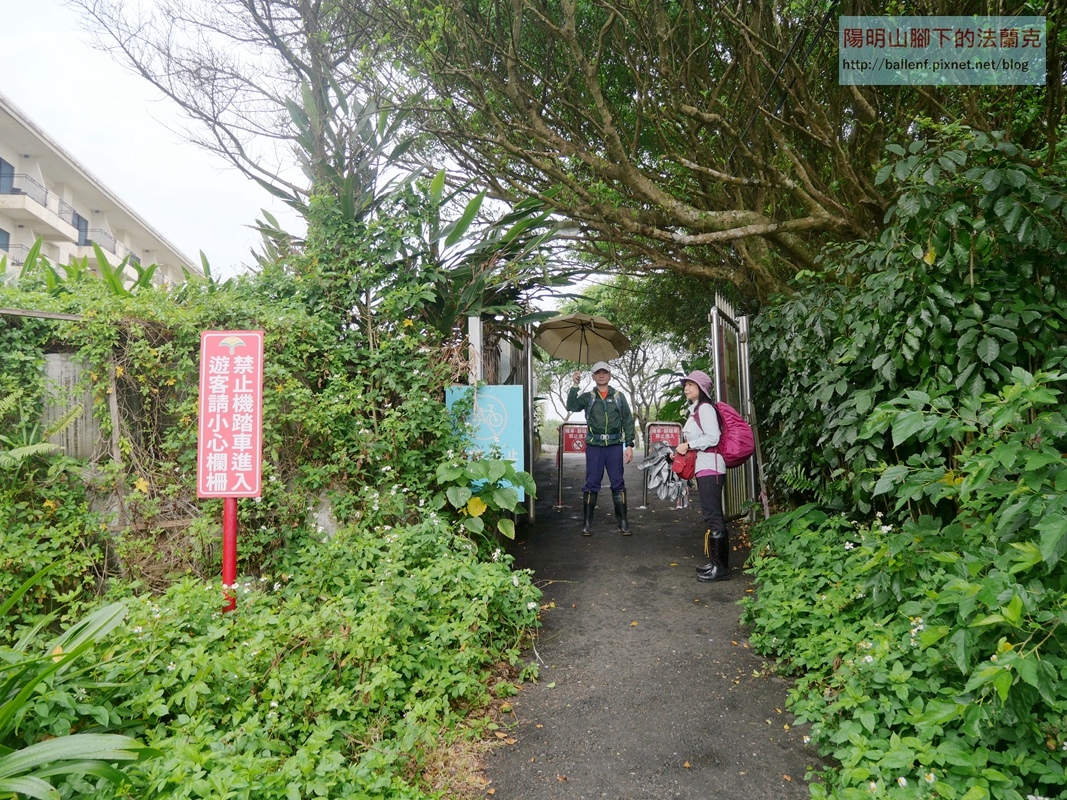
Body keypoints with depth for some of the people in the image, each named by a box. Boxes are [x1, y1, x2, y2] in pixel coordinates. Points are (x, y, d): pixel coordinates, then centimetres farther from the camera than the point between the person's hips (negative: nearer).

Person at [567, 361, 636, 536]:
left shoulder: (619, 397, 7)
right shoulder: (587, 397, 7)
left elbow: (628, 421, 6)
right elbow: (571, 406, -10)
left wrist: (629, 445, 0)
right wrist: (575, 386, -18)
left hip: (615, 445, 0)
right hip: (594, 446, 0)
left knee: (618, 483, 4)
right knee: (591, 484, 2)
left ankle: (622, 522, 12)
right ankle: (587, 523, 8)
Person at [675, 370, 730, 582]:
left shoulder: (705, 408, -10)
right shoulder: (695, 409, 19)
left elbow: (713, 437, -19)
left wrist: (688, 445, -12)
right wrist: (682, 451, 14)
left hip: (710, 466, -10)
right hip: (703, 466, 10)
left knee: (713, 516, -10)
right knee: (712, 515, 12)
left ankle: (721, 567, -7)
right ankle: (716, 562, 18)